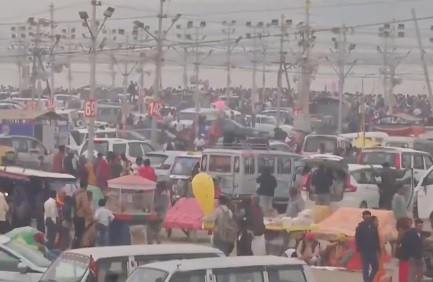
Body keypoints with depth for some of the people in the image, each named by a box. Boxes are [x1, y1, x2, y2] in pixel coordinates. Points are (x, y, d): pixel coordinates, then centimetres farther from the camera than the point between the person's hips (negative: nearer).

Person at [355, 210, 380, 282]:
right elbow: (357, 239, -6)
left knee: (376, 268, 4)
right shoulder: (360, 227, -4)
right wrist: (359, 249, -13)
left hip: (373, 251, 4)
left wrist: (378, 249, 5)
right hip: (364, 251, -4)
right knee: (365, 268, 0)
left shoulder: (373, 226, 6)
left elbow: (377, 239, 10)